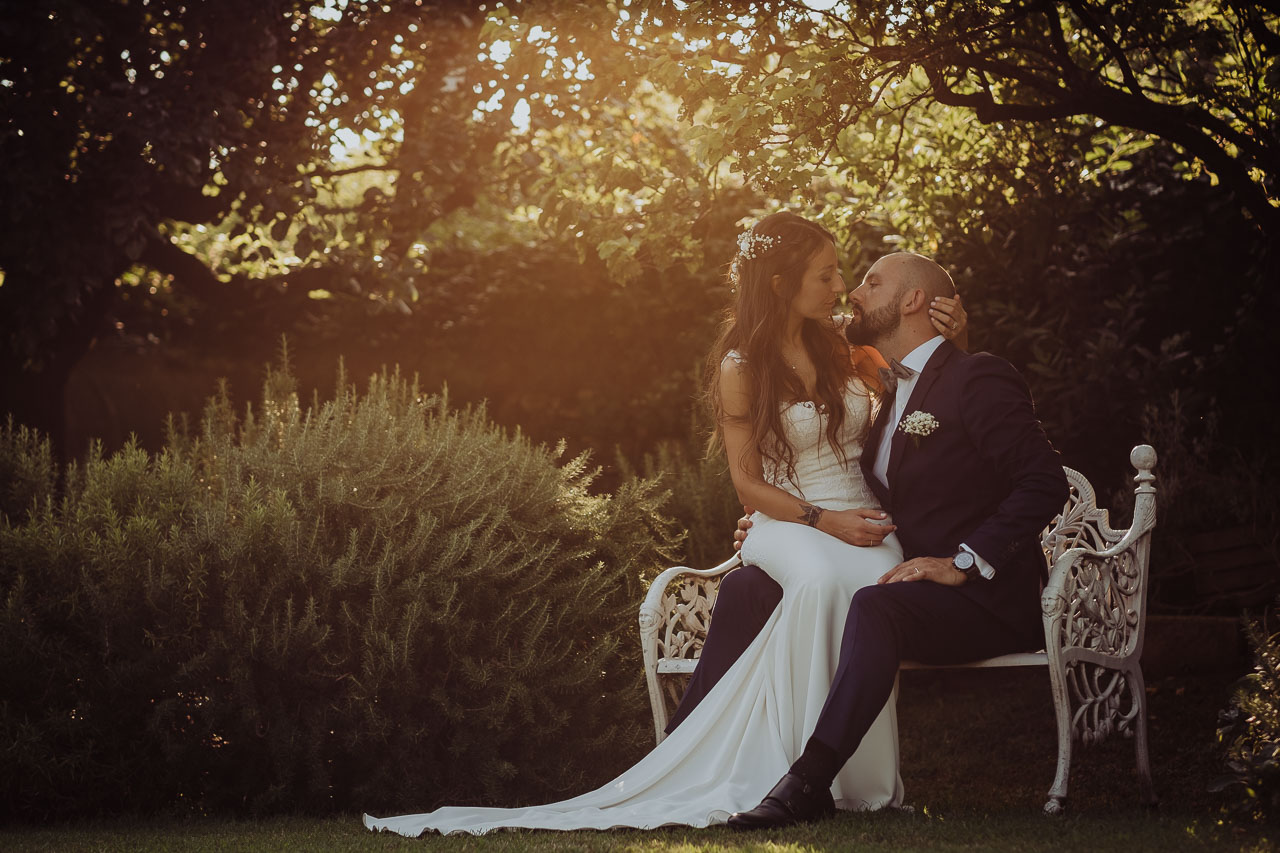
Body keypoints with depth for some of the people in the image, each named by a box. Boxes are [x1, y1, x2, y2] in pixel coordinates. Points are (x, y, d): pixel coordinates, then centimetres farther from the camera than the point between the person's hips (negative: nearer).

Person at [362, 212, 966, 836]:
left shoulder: (842, 349, 17)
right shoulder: (740, 367, 3)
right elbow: (748, 481, -1)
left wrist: (946, 335, 14)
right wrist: (824, 520, -14)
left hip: (863, 521, 3)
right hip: (789, 523, -3)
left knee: (874, 580, -37)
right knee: (822, 579, -42)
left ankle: (865, 778, -33)